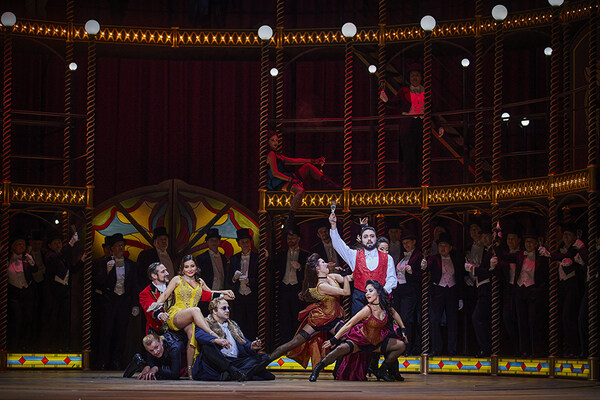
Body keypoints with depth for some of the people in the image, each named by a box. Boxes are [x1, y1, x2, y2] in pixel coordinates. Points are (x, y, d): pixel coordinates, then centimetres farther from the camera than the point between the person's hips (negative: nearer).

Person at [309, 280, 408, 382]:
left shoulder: (385, 306, -7)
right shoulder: (368, 309, -24)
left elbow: (394, 313, 18)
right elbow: (349, 324, -23)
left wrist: (403, 329, 19)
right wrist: (334, 340, -24)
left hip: (377, 341, 6)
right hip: (360, 340, -6)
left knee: (401, 345, -1)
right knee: (342, 348, -33)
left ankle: (382, 371, 11)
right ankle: (317, 369, -19)